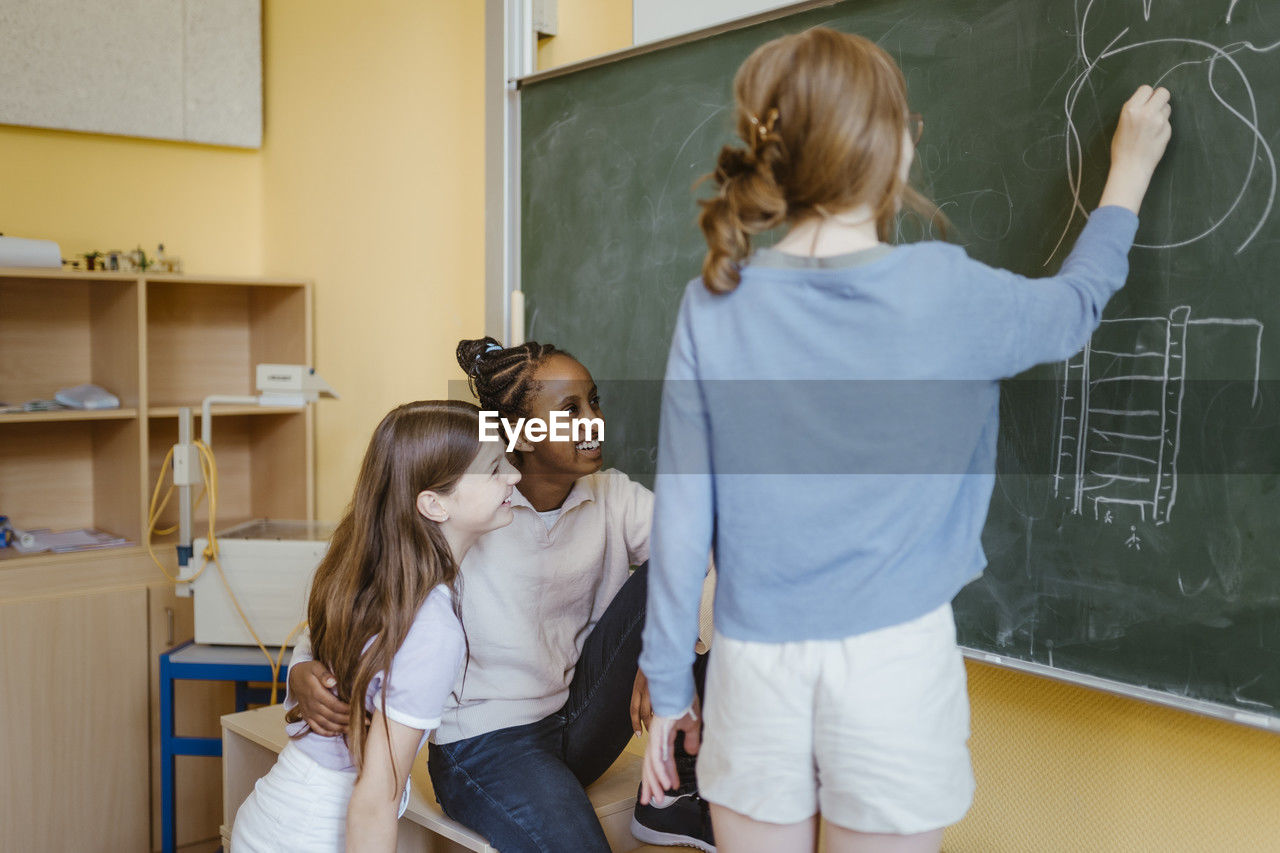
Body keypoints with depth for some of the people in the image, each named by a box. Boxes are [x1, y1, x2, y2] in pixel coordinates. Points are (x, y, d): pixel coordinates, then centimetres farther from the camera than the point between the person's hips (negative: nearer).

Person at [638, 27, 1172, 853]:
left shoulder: (716, 302, -6)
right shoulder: (944, 291, -9)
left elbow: (682, 514, -3)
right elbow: (1077, 305, 13)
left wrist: (669, 683, 8)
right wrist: (1131, 169, 29)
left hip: (756, 663, 2)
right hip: (894, 661, -1)